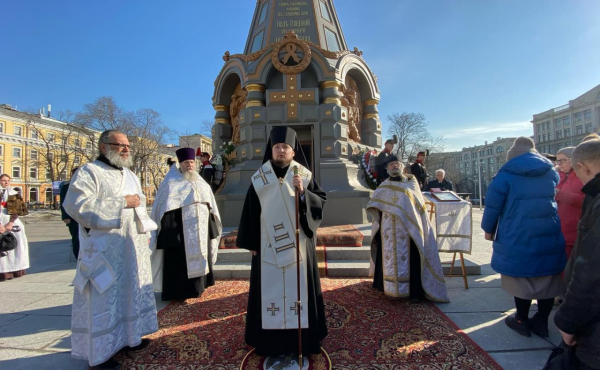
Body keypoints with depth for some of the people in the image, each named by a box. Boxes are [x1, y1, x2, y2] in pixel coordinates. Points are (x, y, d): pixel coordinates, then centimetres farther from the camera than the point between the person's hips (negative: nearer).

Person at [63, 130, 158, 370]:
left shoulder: (130, 175, 15)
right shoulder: (89, 172, -8)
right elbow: (76, 205, -21)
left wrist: (144, 233, 10)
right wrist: (121, 202, -20)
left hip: (132, 248, 8)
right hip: (104, 251, -7)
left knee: (131, 293, 15)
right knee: (104, 298, 1)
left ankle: (130, 336, 30)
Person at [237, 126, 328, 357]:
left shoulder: (304, 175, 0)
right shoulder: (260, 178, 1)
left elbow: (321, 202, -3)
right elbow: (250, 211, 3)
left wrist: (303, 192, -20)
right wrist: (251, 243, 1)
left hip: (298, 245, 0)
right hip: (268, 246, 1)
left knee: (298, 287, 7)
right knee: (270, 291, 7)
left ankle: (300, 340, 23)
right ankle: (271, 341, 23)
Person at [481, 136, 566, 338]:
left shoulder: (506, 175, -8)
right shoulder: (552, 172, 7)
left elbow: (493, 206, -6)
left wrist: (488, 229, 7)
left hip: (518, 238, -4)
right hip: (551, 236, 4)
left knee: (522, 278, 8)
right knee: (547, 278, 13)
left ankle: (522, 321, 21)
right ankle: (542, 321, 25)